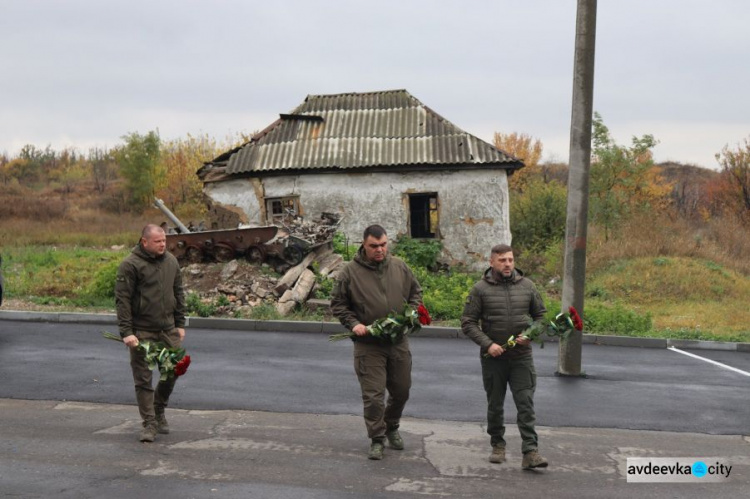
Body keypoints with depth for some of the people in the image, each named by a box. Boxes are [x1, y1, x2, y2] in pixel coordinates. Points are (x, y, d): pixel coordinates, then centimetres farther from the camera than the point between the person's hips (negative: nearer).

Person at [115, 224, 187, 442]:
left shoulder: (171, 261, 8)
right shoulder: (131, 265, -11)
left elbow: (178, 294, 16)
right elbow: (122, 299, -12)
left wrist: (180, 324, 13)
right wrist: (126, 332, -17)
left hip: (168, 330, 5)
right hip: (142, 332, -5)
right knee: (143, 379, 0)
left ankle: (159, 410, 32)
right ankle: (149, 424, 8)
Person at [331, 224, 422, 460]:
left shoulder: (400, 267, 3)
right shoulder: (351, 272, -6)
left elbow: (415, 292, 17)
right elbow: (338, 304, 1)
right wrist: (353, 323, -13)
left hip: (398, 341, 4)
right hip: (368, 345, -4)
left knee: (401, 390, 15)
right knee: (373, 395, -4)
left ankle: (391, 427, 39)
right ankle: (377, 439, 10)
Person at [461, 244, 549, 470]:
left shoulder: (527, 286, 3)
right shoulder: (480, 289, -5)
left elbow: (541, 315, 12)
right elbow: (468, 322, -4)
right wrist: (487, 344, -15)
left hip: (522, 357, 1)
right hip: (493, 358, -1)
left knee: (526, 404, -7)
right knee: (495, 404, 12)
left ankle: (530, 452, -8)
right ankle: (497, 445, 29)